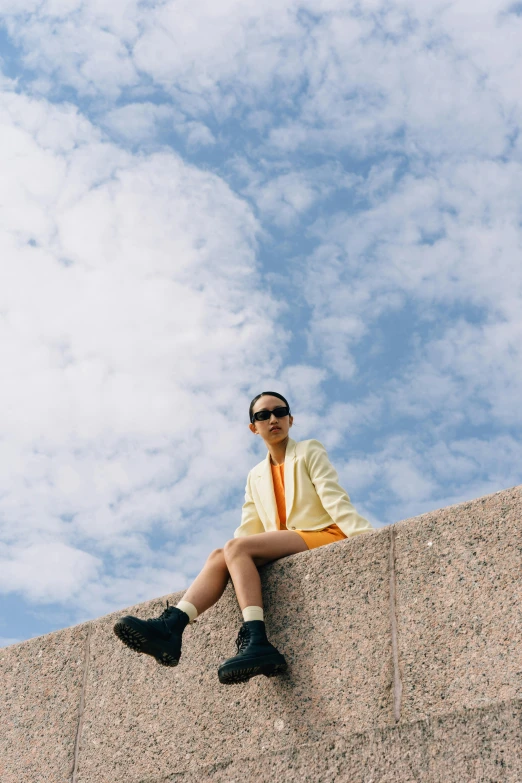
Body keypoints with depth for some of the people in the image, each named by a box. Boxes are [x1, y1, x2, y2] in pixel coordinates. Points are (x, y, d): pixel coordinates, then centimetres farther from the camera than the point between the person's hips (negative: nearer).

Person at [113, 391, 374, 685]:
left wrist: (366, 538, -23)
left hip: (322, 537, -5)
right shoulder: (256, 476, 23)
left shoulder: (310, 452, 7)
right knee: (219, 556, -19)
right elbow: (249, 529, 13)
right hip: (284, 550, 6)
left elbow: (335, 499, -8)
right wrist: (229, 559, -5)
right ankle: (170, 627, -38)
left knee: (236, 547, -27)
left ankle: (255, 641, -43)